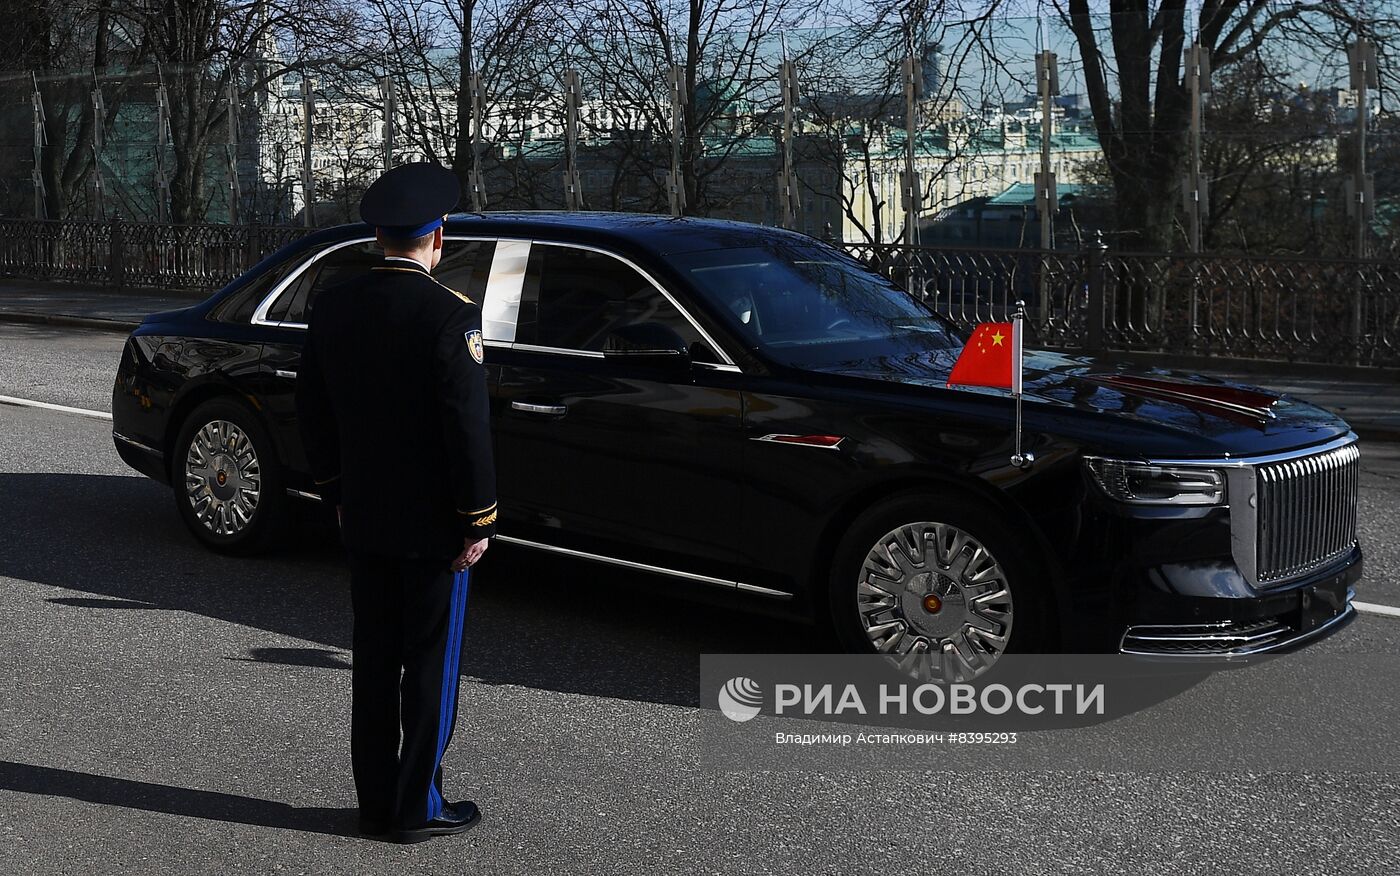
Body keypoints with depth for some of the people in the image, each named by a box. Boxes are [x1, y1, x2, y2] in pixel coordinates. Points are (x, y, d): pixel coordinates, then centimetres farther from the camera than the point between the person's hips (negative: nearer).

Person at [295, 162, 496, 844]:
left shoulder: (333, 307, 1)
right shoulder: (450, 314, -18)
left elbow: (311, 411, 8)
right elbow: (468, 427, -18)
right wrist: (478, 521, -10)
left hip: (363, 520, 6)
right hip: (433, 525, -6)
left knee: (374, 662, 14)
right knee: (431, 667, 5)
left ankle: (375, 801, 22)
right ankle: (418, 807, 13)